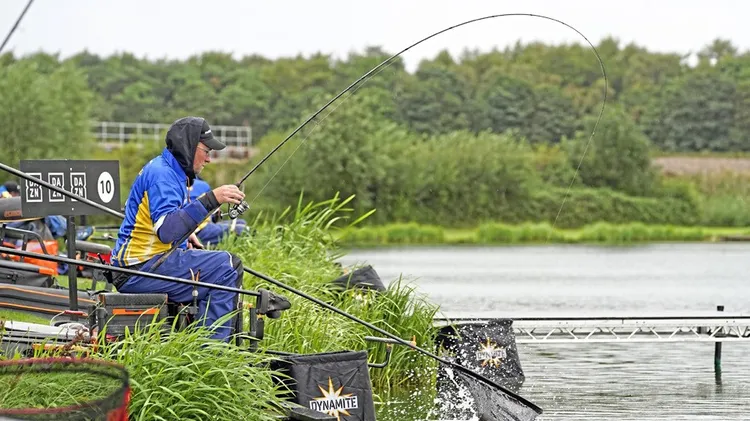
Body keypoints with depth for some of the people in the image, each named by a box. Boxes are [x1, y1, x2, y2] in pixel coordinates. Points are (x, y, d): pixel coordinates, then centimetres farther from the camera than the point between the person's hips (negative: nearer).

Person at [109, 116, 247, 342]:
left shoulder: (172, 172, 17)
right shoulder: (161, 174, -15)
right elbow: (166, 230, -30)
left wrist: (185, 236, 13)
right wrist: (210, 200, -32)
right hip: (140, 269, -11)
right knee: (226, 265, -17)